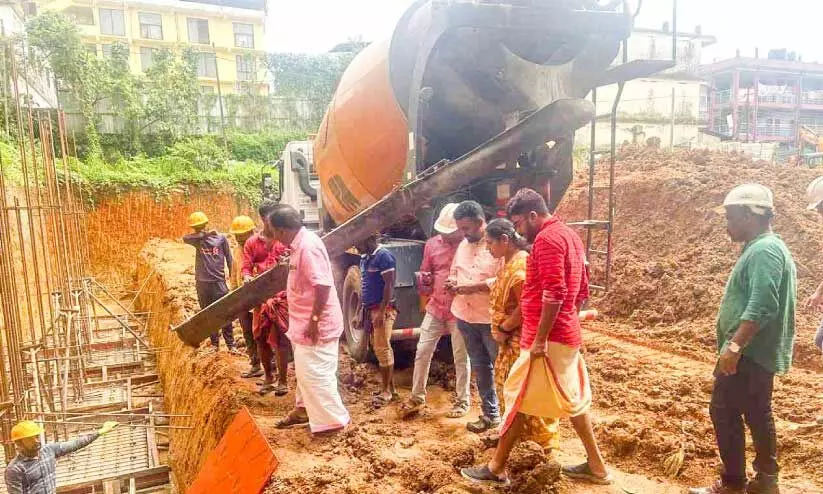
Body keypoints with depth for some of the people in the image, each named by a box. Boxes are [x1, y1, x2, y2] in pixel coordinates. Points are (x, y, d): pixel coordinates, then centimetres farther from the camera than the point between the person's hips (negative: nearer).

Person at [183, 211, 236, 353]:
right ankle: (214, 343, 19)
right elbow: (185, 238, -15)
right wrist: (205, 234, -15)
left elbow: (229, 258, 4)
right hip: (202, 283, 3)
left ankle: (230, 344, 5)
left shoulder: (221, 238, 0)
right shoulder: (198, 240, 6)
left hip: (218, 282, -3)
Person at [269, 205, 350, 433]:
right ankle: (304, 409, 39)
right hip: (304, 322, 10)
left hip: (316, 324, -10)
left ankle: (333, 420, 11)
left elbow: (323, 285, -29)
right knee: (304, 370, 23)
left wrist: (314, 320, -26)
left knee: (315, 373, -2)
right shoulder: (299, 244, 9)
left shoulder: (308, 246, -23)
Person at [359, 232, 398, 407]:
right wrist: (359, 311, 16)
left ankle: (386, 391, 5)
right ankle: (390, 388, 21)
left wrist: (381, 312, -20)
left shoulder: (384, 256, -13)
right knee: (379, 349, 12)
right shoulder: (364, 258, 13)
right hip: (369, 309, 9)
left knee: (382, 349, -4)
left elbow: (389, 286, -17)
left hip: (383, 309, -9)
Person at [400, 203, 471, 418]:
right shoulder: (432, 244, 5)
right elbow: (425, 273, 14)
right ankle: (417, 397, 22)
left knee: (461, 357, 7)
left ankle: (463, 400, 23)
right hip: (435, 308, 5)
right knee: (422, 352, 7)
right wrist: (424, 280, -8)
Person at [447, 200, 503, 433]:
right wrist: (452, 282, -1)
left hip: (491, 318, -7)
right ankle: (490, 414, 29)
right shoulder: (463, 245, 10)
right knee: (480, 366, 16)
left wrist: (474, 286, -23)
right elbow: (455, 271, 21)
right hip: (465, 316, 7)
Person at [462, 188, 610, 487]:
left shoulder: (546, 238, -16)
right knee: (572, 400, 18)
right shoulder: (569, 236, 15)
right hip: (567, 335, 10)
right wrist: (568, 323, 21)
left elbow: (554, 293, -25)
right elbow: (582, 291, 18)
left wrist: (539, 338, -23)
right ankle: (596, 466, 28)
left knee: (517, 398, 0)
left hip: (548, 338, -10)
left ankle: (497, 469, 11)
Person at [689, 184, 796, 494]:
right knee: (757, 416, 17)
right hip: (758, 353, 10)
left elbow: (761, 307, -29)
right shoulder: (767, 248, 15)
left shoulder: (763, 251, -19)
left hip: (749, 353, -10)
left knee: (724, 412, -2)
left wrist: (734, 345, -28)